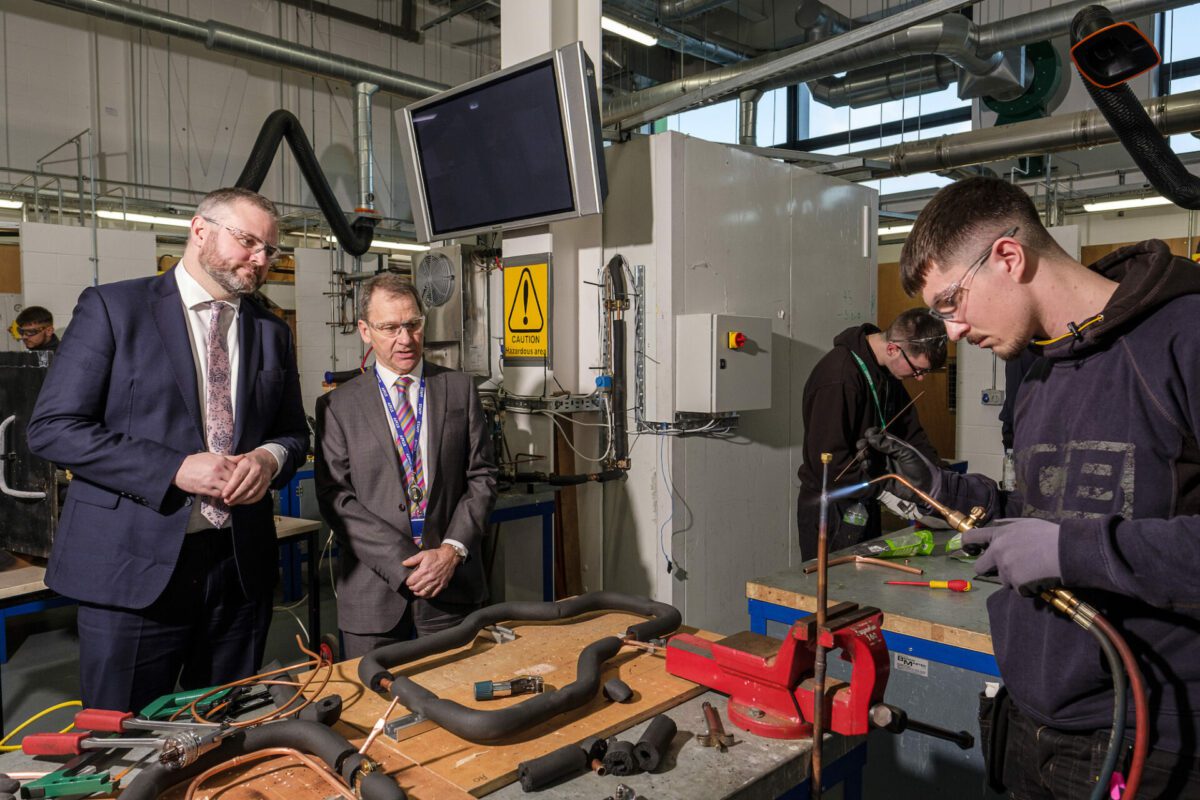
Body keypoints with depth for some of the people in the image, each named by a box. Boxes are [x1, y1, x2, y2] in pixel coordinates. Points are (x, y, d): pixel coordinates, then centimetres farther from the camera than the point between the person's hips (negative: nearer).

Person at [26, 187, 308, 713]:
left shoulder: (272, 332, 11)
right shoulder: (112, 307, -2)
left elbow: (293, 432, 16)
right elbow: (52, 428, -7)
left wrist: (270, 458, -8)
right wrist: (176, 470, -17)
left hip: (240, 564, 4)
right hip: (134, 565, -4)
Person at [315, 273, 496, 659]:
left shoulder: (460, 388, 5)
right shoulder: (337, 406, 1)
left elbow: (481, 476, 3)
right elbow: (335, 496, -4)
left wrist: (453, 549, -10)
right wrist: (404, 564, -13)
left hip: (452, 588, 1)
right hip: (374, 594, -1)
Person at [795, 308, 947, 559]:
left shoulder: (887, 371, 5)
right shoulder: (839, 376, -24)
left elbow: (910, 430, 13)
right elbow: (829, 459, -26)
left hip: (864, 507, 9)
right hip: (832, 511, -9)